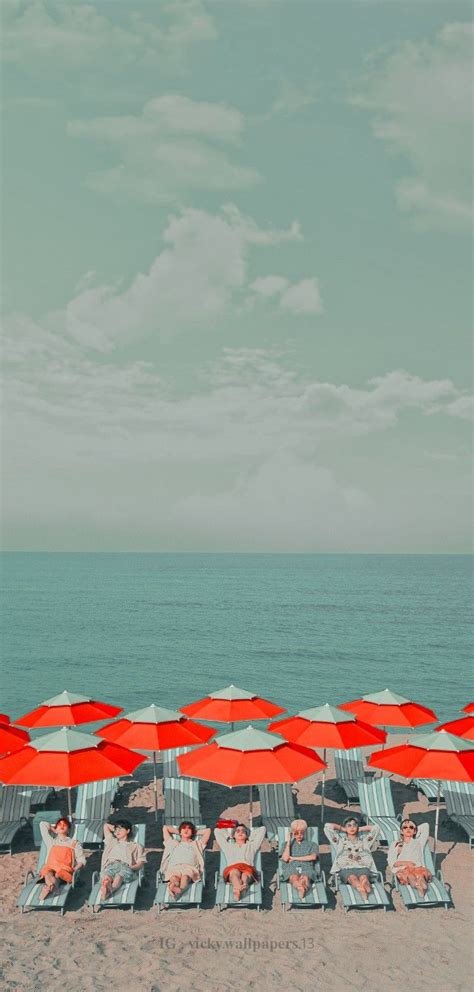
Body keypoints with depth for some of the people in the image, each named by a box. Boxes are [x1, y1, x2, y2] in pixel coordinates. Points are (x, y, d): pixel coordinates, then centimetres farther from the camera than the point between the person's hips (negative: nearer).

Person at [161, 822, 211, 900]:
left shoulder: (197, 844, 41)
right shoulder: (173, 843, 42)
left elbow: (208, 830, 42)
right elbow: (165, 828, 49)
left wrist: (196, 832, 49)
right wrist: (178, 831, 53)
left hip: (190, 867, -1)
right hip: (174, 867, 1)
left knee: (185, 876, -42)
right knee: (174, 877, -41)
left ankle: (180, 889, -75)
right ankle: (173, 886, -76)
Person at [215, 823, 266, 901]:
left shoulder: (252, 845, 39)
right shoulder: (228, 846, 40)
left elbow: (262, 829, 43)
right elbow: (217, 831, 47)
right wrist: (230, 836, 50)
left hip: (248, 868, 0)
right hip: (232, 868, 0)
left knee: (245, 875, -38)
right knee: (235, 872, -39)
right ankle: (239, 889, -73)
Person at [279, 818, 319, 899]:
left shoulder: (311, 845, 27)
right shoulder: (287, 844, 28)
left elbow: (313, 857, 4)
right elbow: (285, 858, 9)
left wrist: (295, 858, 3)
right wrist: (289, 842, 9)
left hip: (306, 869, 0)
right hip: (291, 869, 0)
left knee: (305, 877, -39)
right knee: (294, 877, -39)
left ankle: (301, 888, -71)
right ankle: (301, 888, -70)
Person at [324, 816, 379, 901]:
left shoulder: (364, 840, 32)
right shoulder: (340, 841, 28)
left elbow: (375, 828, 29)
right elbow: (328, 826, 22)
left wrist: (360, 829, 33)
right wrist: (343, 829, 32)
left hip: (362, 867, 1)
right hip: (346, 868, -1)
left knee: (363, 877, -37)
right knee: (352, 878, -38)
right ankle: (363, 892, -68)